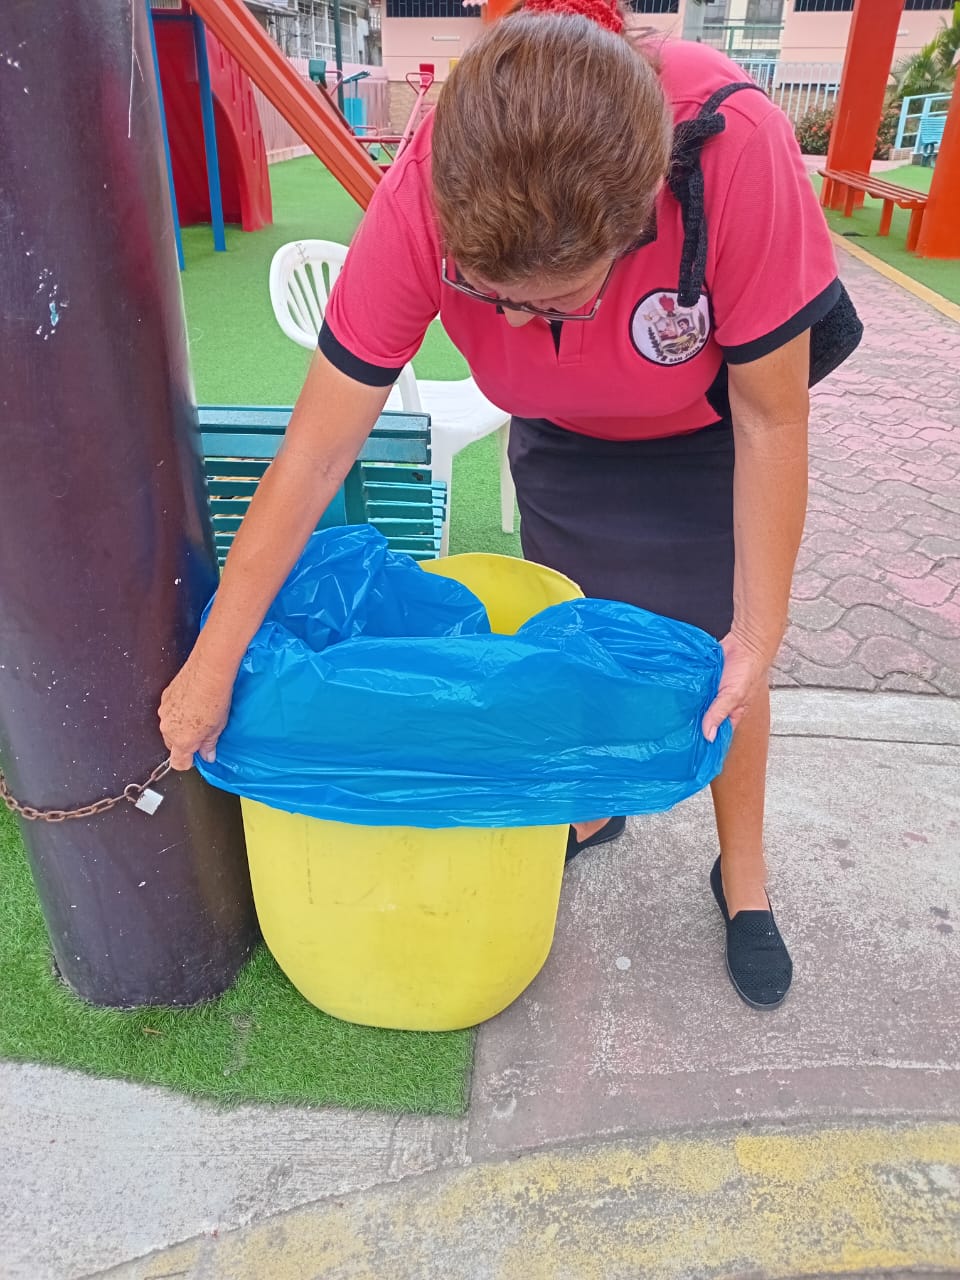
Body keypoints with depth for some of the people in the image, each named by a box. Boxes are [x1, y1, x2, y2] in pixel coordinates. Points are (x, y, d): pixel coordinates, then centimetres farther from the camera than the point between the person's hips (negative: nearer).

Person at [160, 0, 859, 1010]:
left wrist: (759, 634, -21)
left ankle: (742, 876, 32)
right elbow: (318, 447, -30)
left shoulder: (738, 154, -38)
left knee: (722, 659, 6)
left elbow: (771, 419, -27)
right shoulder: (422, 203, -33)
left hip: (706, 430, -1)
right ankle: (595, 807, 41)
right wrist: (213, 664, -25)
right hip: (562, 436, 2)